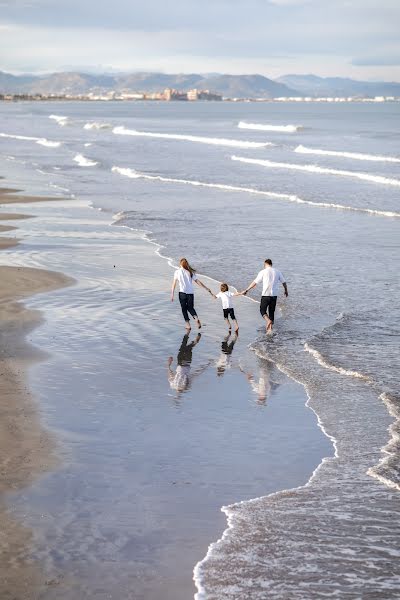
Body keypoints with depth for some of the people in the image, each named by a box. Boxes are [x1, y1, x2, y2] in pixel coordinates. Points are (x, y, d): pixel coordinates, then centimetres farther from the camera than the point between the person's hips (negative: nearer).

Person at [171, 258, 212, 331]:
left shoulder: (177, 272, 3)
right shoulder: (191, 272, 10)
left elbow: (174, 283, -2)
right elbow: (198, 281, 8)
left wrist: (172, 294, -1)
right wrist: (206, 288, 14)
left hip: (182, 293, -3)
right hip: (191, 293, 3)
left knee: (184, 309, 9)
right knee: (190, 308, 16)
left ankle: (188, 325, 3)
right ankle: (196, 318, -11)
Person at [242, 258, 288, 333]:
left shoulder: (263, 272, -4)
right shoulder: (277, 272, 7)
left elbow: (254, 282, -3)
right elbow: (284, 282, 15)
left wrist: (246, 290, 5)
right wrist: (286, 291, 33)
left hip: (266, 295, -4)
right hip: (274, 295, 4)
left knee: (262, 310, 9)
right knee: (271, 311, 12)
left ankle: (268, 321, -19)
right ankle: (270, 329, 9)